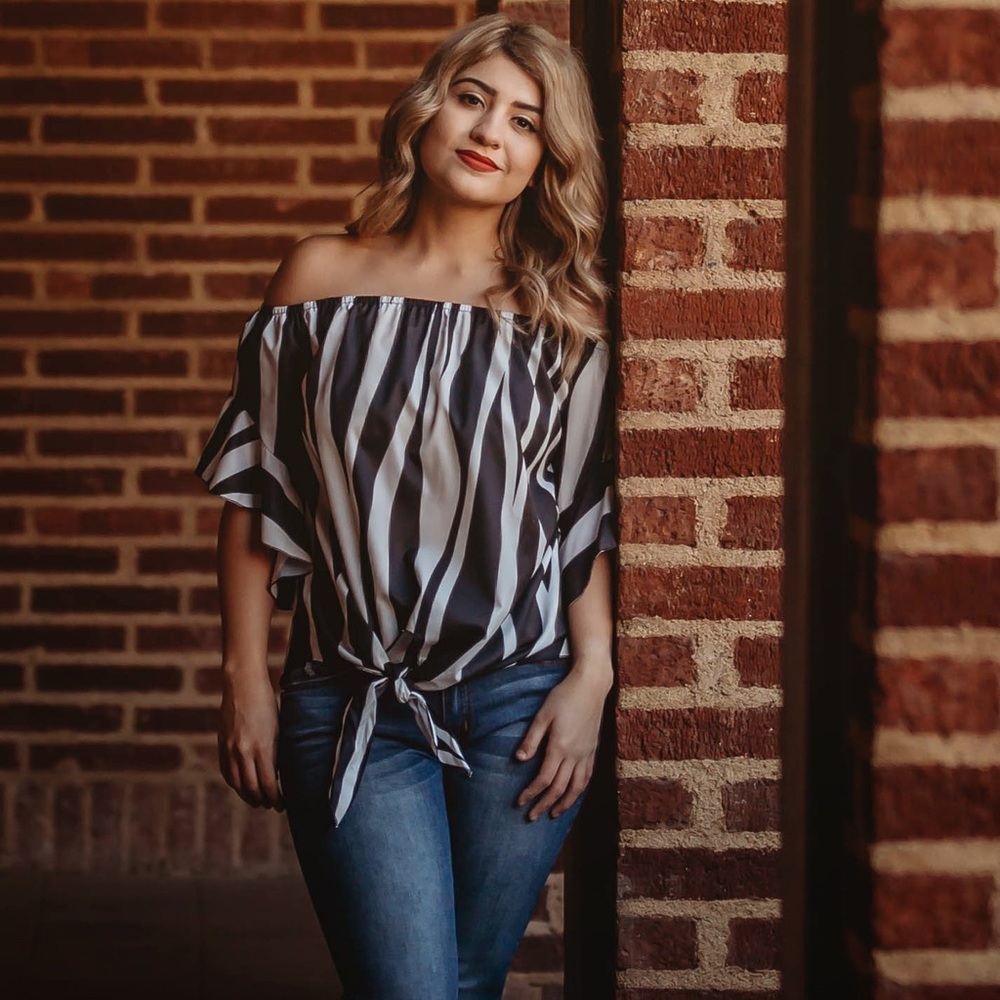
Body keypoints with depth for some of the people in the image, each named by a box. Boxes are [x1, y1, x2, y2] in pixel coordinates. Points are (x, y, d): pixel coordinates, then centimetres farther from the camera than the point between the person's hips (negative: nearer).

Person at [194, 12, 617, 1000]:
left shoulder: (564, 315, 6)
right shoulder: (322, 276, 5)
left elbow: (592, 517, 6)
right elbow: (252, 486, 5)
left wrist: (592, 675, -5)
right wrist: (244, 677, 2)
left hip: (520, 697, 1)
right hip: (352, 706, -1)